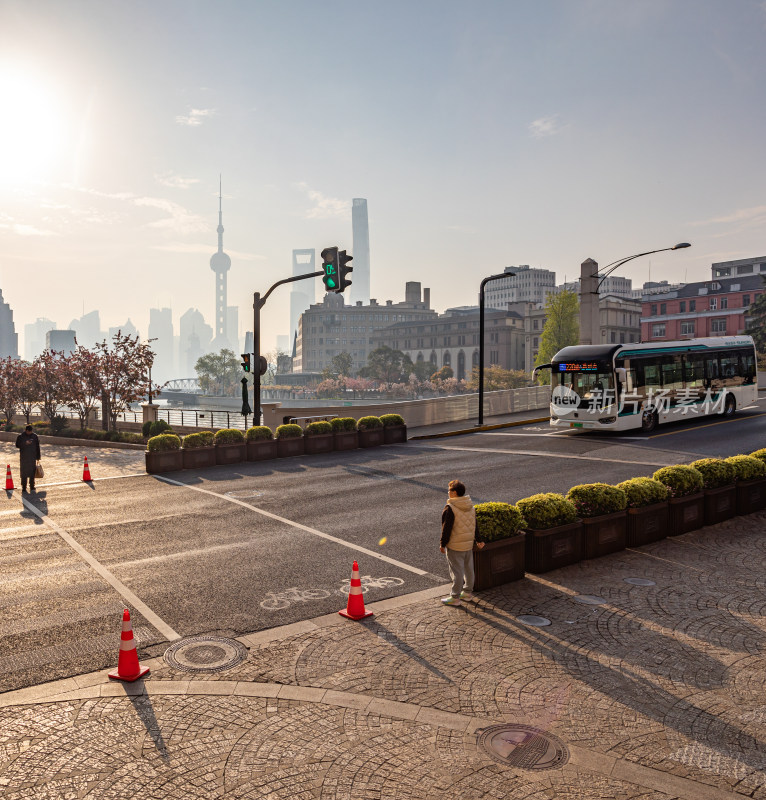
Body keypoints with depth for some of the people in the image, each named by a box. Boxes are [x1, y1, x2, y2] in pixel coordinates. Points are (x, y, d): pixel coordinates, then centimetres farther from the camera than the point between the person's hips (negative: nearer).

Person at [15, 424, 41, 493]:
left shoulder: (34, 436, 5)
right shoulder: (20, 436, 0)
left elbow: (37, 447, 8)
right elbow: (17, 445, -4)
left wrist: (38, 457, 8)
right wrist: (25, 443, -21)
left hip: (32, 457, 2)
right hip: (24, 457, -2)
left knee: (32, 472, 5)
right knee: (24, 472, -3)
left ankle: (32, 486, 15)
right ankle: (24, 487, 3)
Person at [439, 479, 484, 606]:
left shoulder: (450, 508, -20)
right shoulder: (470, 506, 4)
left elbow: (446, 529, -17)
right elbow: (475, 525, 11)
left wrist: (443, 544, -7)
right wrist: (478, 540, 20)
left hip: (455, 546, -8)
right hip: (469, 544, 8)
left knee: (456, 571, 0)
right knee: (468, 569, 17)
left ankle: (455, 597, 8)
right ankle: (467, 592, 30)